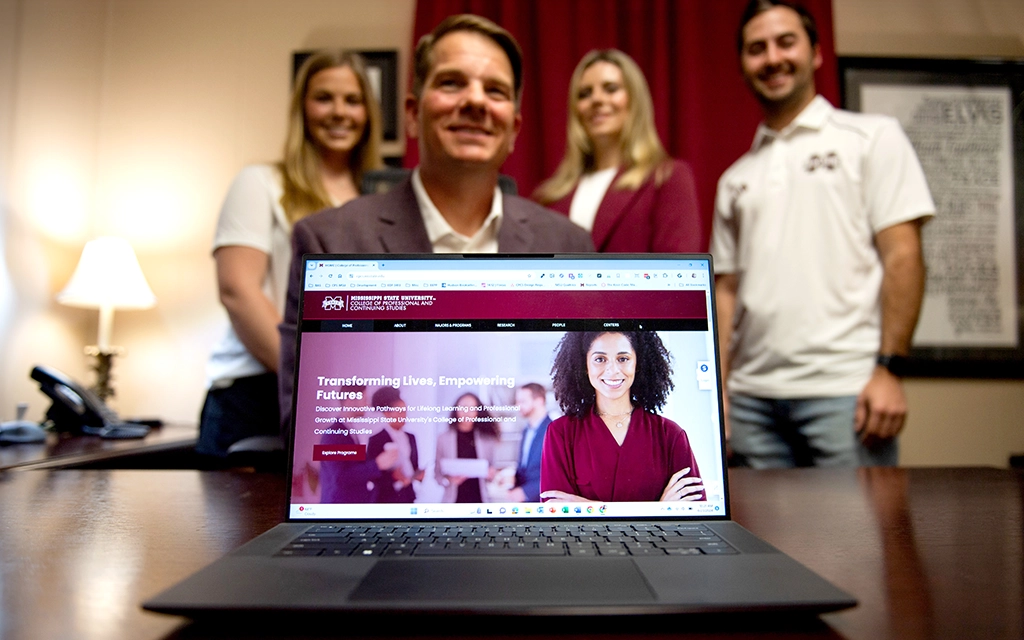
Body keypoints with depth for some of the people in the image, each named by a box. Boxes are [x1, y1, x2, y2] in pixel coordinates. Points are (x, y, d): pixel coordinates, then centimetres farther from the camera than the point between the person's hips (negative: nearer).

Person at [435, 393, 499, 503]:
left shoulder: (487, 438, 5)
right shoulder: (443, 439, 1)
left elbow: (492, 468, 13)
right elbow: (438, 473, 5)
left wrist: (491, 474, -8)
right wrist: (448, 480, -14)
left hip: (480, 499, 1)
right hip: (454, 500, -1)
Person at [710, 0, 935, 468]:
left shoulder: (872, 137, 6)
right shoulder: (735, 178, 16)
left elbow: (902, 256, -2)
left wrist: (889, 368, -10)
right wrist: (716, 392, 6)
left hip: (844, 389, -3)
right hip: (752, 395, 4)